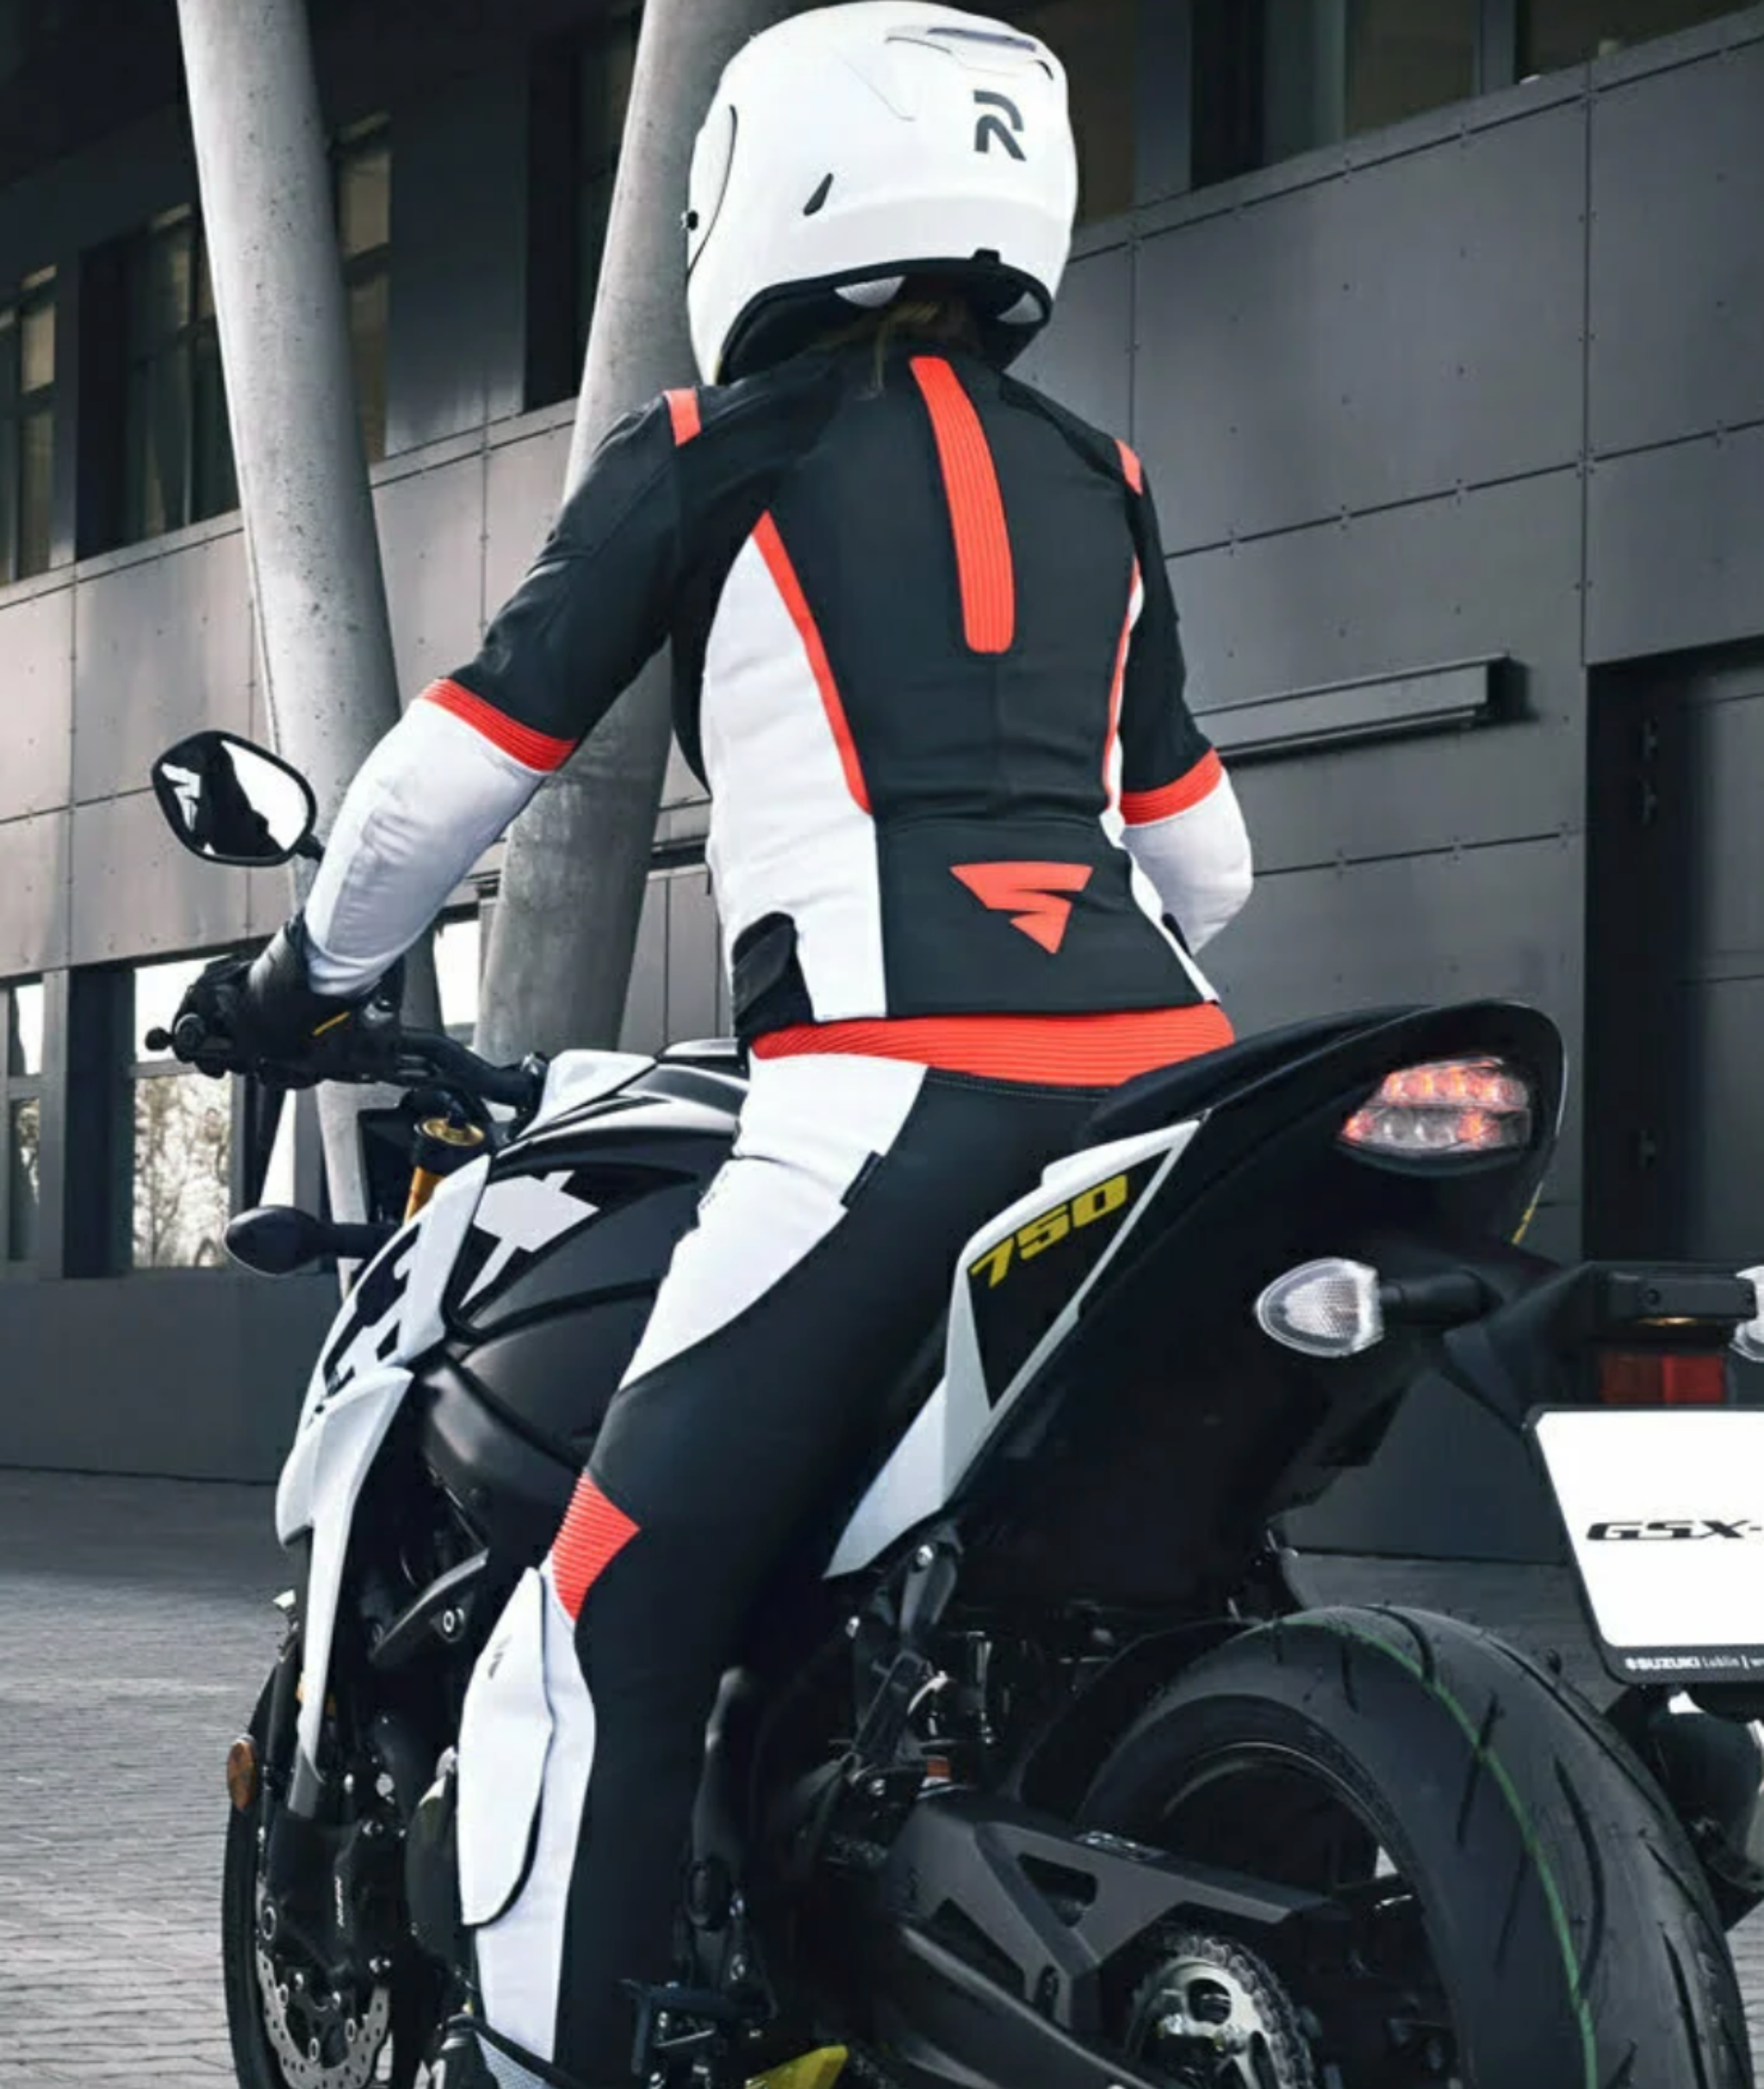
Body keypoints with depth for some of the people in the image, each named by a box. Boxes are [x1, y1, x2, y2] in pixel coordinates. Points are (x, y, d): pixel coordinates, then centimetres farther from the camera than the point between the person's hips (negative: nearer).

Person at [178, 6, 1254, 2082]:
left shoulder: (714, 452, 8)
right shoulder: (1094, 482, 23)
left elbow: (460, 760, 11)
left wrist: (306, 969, 28)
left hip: (892, 1099, -6)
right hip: (1156, 1073, 6)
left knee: (607, 1642, -4)